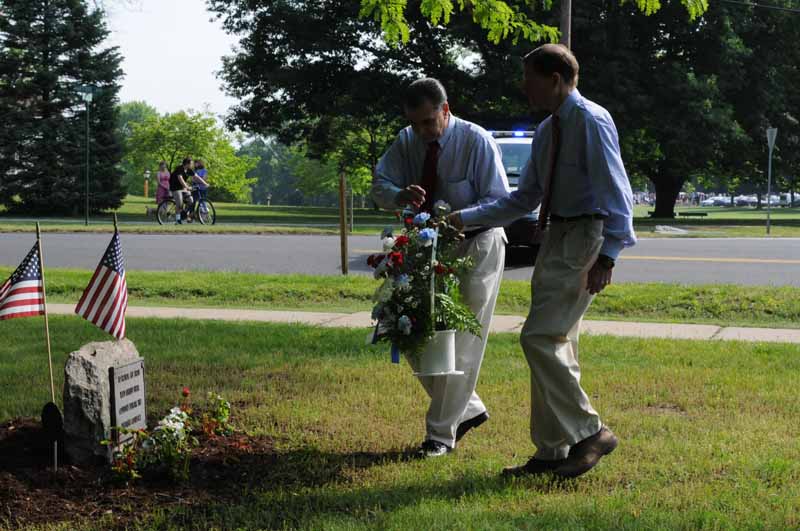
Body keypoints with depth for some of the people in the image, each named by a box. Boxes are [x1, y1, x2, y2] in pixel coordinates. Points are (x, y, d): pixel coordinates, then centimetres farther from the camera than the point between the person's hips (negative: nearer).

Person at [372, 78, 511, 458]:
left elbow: (500, 201, -16)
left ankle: (441, 433, 5)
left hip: (476, 247, -6)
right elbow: (379, 184, -1)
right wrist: (400, 195, -26)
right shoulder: (407, 141, -3)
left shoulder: (476, 141, -17)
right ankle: (468, 409, 22)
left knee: (461, 341, -5)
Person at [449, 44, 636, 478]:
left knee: (541, 338, -14)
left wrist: (607, 256, -25)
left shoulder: (592, 121, -11)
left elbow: (616, 192, -17)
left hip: (585, 238, -9)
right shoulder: (546, 130, 16)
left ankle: (590, 432, -3)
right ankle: (552, 452, 17)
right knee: (556, 344, 10)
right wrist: (464, 219, 15)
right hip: (556, 237, 9)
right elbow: (524, 199, 21)